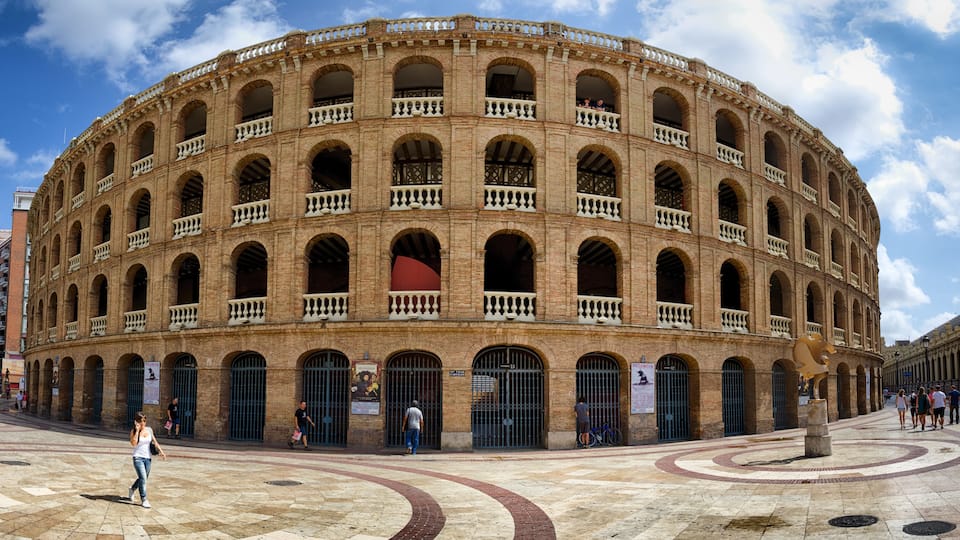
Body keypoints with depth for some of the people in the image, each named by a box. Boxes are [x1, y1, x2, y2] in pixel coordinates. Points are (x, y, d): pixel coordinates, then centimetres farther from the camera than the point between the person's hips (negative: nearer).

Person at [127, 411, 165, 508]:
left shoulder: (149, 429, 5)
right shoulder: (134, 431, -6)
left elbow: (154, 441, 16)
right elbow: (133, 443, -22)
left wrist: (161, 451, 10)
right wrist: (137, 430, -20)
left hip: (148, 458, 5)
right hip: (138, 457, -5)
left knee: (144, 478, 15)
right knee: (143, 478, -15)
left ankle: (132, 489, 43)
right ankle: (144, 500, -8)